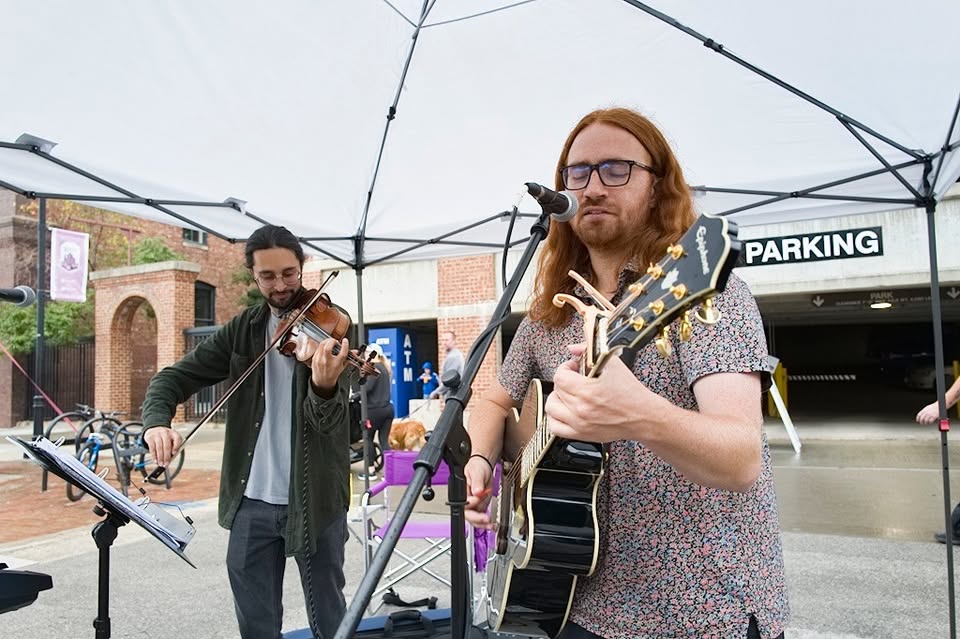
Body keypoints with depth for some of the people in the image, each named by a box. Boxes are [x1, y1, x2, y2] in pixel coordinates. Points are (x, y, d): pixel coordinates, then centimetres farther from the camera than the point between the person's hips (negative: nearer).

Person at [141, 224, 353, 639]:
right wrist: (157, 419, -20)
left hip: (314, 499, -3)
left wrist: (325, 386, -44)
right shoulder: (242, 330, 4)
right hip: (252, 500, 4)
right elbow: (175, 376, 2)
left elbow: (326, 419, -20)